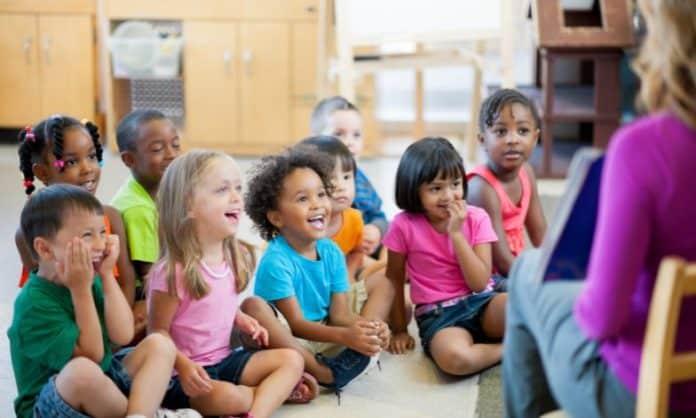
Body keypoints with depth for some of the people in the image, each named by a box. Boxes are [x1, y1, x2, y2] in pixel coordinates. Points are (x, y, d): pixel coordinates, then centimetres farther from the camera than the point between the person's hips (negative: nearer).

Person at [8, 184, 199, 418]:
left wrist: (107, 275, -10)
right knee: (83, 371, -39)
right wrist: (81, 289, -24)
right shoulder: (34, 303, -20)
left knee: (159, 344, -7)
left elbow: (123, 336, -9)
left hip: (102, 387, 8)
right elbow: (92, 355, -21)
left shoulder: (90, 280, 2)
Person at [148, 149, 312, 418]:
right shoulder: (173, 272, -21)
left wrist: (242, 321, 0)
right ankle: (278, 391, -6)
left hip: (224, 360, 8)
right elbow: (158, 332, -14)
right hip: (187, 373, -7)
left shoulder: (230, 259, 4)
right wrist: (183, 365, -29)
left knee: (292, 360, -5)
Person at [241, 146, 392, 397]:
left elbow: (339, 313, -4)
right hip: (290, 340, -6)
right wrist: (345, 335, -35)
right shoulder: (276, 261, -21)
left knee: (382, 286, 5)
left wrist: (368, 327, -26)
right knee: (253, 307, -36)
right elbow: (296, 324, -22)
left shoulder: (331, 252, -3)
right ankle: (326, 374, -26)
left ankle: (353, 357, -22)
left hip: (325, 334, 7)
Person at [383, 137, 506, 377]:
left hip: (480, 303, 1)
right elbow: (395, 278, 6)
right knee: (453, 357, -37)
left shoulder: (476, 218, -1)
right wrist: (399, 330, 9)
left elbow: (479, 283, -9)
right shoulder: (404, 226, -6)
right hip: (438, 315, -1)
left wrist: (456, 233, -15)